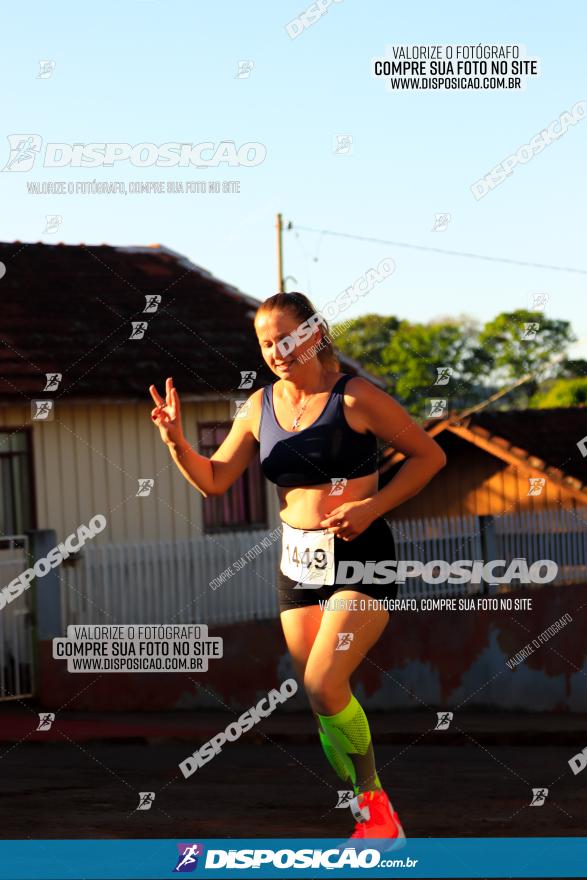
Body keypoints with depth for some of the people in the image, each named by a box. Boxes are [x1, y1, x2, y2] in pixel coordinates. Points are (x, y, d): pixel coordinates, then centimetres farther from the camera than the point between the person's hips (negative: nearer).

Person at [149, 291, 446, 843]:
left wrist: (372, 507, -14)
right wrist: (176, 441, -8)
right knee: (322, 699, 5)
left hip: (358, 557, -6)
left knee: (323, 684, -20)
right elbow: (213, 481, 10)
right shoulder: (260, 406, 6)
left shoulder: (354, 397, -9)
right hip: (297, 563, 6)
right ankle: (367, 812, 20)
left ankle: (375, 801, -2)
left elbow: (430, 455, -4)